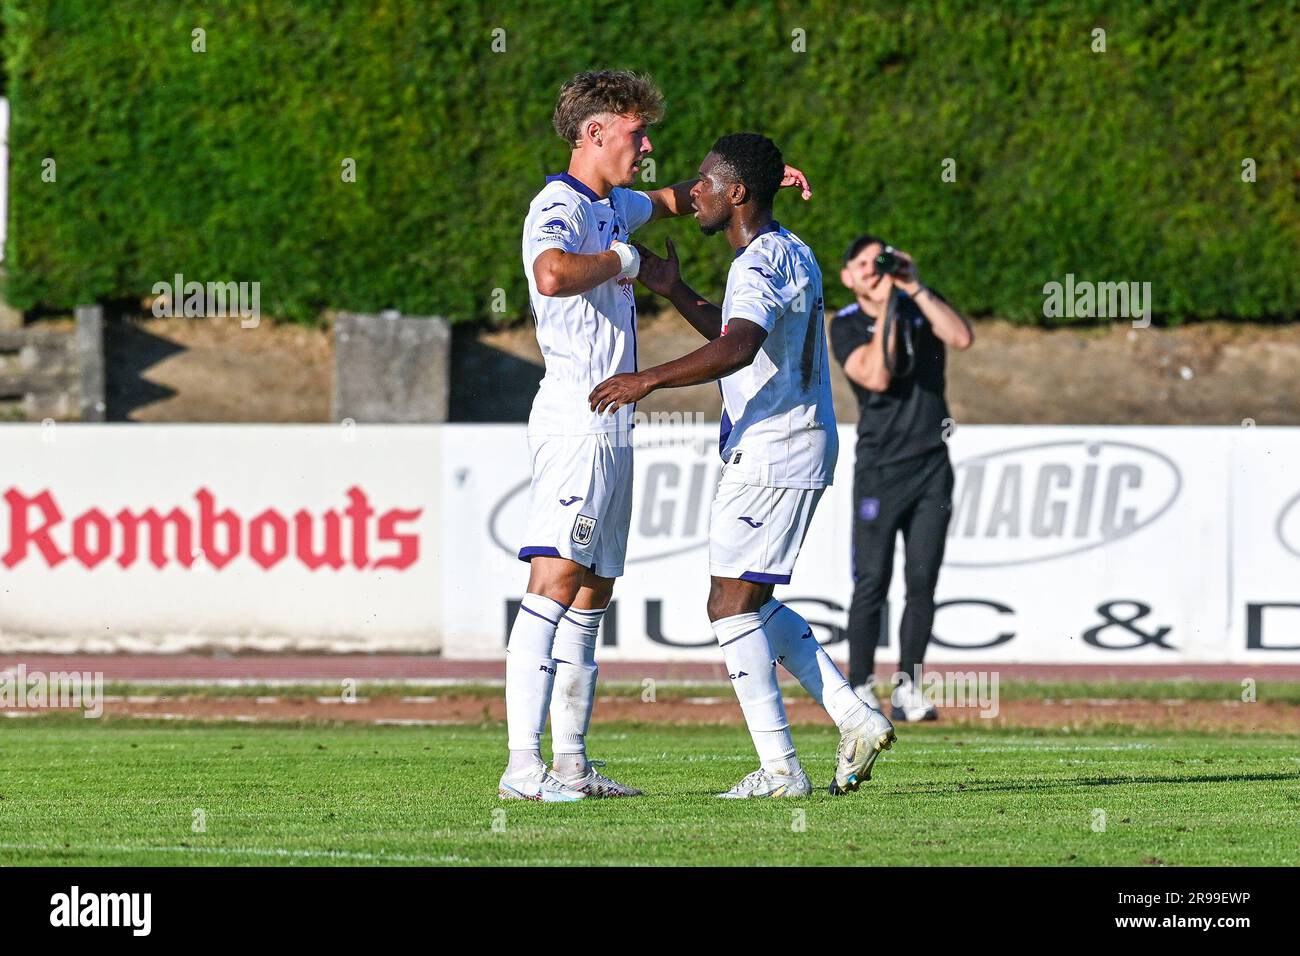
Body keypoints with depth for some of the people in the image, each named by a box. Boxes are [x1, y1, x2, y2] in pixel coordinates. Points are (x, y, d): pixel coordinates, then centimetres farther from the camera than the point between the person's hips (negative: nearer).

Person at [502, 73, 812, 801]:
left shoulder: (611, 206, 18)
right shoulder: (558, 208, -12)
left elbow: (676, 199, 41)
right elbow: (553, 275, -35)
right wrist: (622, 261, -17)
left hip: (612, 426, 10)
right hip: (576, 419, -10)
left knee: (594, 592, 9)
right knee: (556, 580, -17)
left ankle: (571, 762, 11)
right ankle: (523, 764, -24)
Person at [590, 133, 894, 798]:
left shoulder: (760, 263, -16)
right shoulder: (790, 253, 17)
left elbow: (736, 348, -34)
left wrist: (650, 380, -35)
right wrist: (675, 293, 24)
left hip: (768, 455, -10)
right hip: (801, 448, 10)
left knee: (731, 605, -7)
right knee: (752, 604, 16)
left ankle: (779, 768, -7)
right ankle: (856, 721, 10)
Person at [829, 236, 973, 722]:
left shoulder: (921, 304, 8)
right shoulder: (846, 326, -1)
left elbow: (963, 338, -11)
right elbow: (876, 376, -18)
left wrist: (914, 289, -13)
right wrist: (886, 308, -16)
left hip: (932, 465, 3)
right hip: (880, 467, -3)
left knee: (922, 582, 1)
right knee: (872, 582, -6)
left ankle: (907, 688, 6)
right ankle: (861, 689, -1)